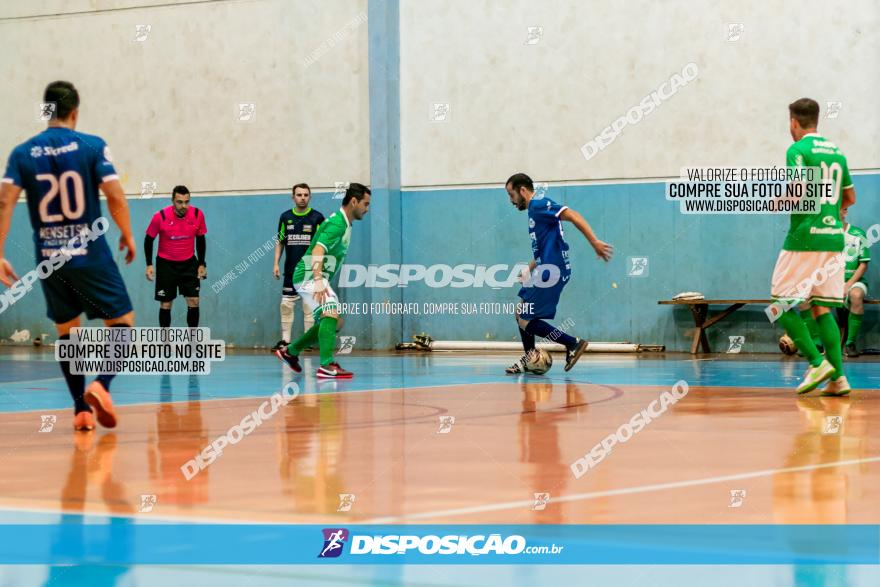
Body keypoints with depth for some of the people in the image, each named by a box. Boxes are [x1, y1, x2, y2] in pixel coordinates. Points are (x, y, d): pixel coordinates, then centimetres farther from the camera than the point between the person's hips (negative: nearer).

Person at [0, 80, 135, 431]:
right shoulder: (93, 146, -4)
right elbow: (115, 196, -11)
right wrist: (128, 236, 5)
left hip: (48, 258, 3)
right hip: (91, 255, -3)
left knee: (67, 330, 17)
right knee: (122, 322, 8)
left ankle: (82, 410, 12)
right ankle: (101, 384, -16)